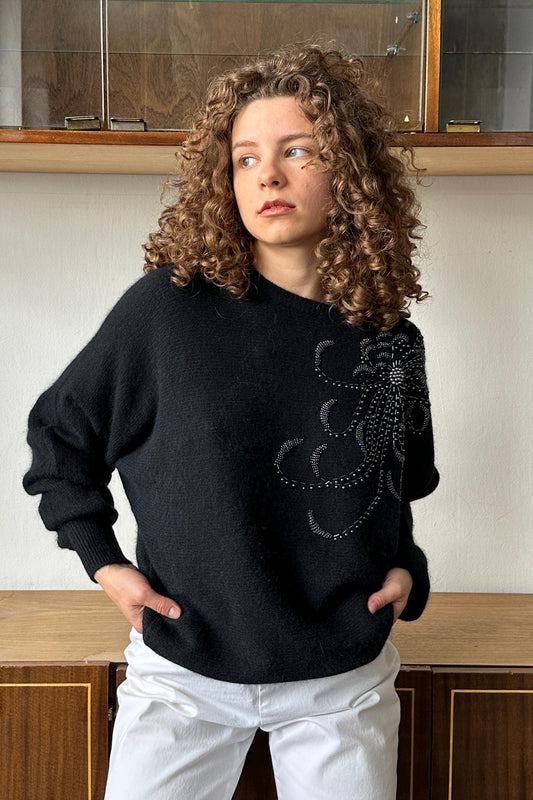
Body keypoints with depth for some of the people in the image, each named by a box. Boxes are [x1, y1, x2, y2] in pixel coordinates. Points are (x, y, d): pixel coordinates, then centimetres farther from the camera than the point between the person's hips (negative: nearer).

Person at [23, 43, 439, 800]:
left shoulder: (389, 338, -2)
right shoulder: (168, 307, -12)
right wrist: (102, 557, -3)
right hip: (184, 672, -1)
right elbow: (59, 431, 2)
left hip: (343, 680, 2)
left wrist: (404, 567, 1)